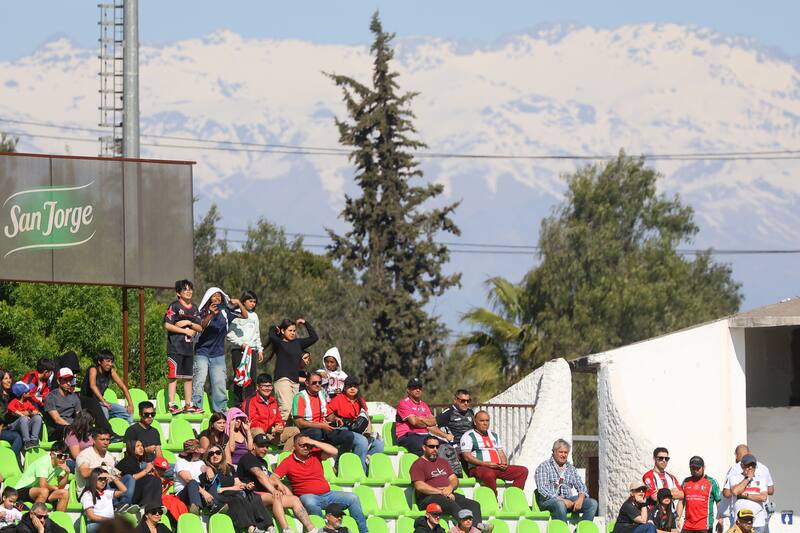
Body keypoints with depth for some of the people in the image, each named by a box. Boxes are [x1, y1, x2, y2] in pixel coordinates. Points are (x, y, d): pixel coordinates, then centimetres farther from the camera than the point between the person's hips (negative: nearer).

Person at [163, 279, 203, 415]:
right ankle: (171, 405, -11)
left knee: (188, 377, 10)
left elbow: (200, 328, 11)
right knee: (174, 376, -9)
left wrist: (189, 323, -8)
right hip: (175, 347, -7)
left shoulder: (194, 308, 14)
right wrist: (185, 331, -9)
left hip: (189, 347, 7)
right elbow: (167, 325, -13)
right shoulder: (174, 306, -5)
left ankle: (188, 405, 15)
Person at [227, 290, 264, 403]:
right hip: (238, 350, -6)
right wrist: (241, 344, -17)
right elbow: (230, 334, -8)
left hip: (251, 350, 6)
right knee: (239, 377, -9)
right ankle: (238, 402, -9)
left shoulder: (254, 316, 18)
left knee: (251, 377, 2)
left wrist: (260, 350, 19)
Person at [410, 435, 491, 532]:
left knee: (474, 504, -16)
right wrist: (441, 492, -14)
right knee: (452, 505, -36)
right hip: (429, 497, -7)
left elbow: (454, 479, 21)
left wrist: (450, 488, -4)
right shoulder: (418, 465, 3)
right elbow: (419, 486, -11)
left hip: (448, 495, 7)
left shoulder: (443, 462, 27)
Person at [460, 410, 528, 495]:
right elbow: (466, 456, -7)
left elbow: (501, 452, 25)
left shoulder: (494, 435, 27)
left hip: (498, 468, 7)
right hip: (479, 468, -7)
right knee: (489, 474, -43)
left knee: (523, 471, -10)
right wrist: (485, 464, -17)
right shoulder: (468, 436, 5)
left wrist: (504, 463, 1)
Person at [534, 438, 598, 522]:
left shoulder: (570, 468, 21)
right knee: (560, 504, -40)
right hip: (549, 500, -5)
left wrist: (580, 499, -9)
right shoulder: (543, 467, 5)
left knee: (593, 503, -17)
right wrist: (561, 499, -19)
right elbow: (542, 489, -9)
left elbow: (581, 486, 16)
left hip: (568, 500, 5)